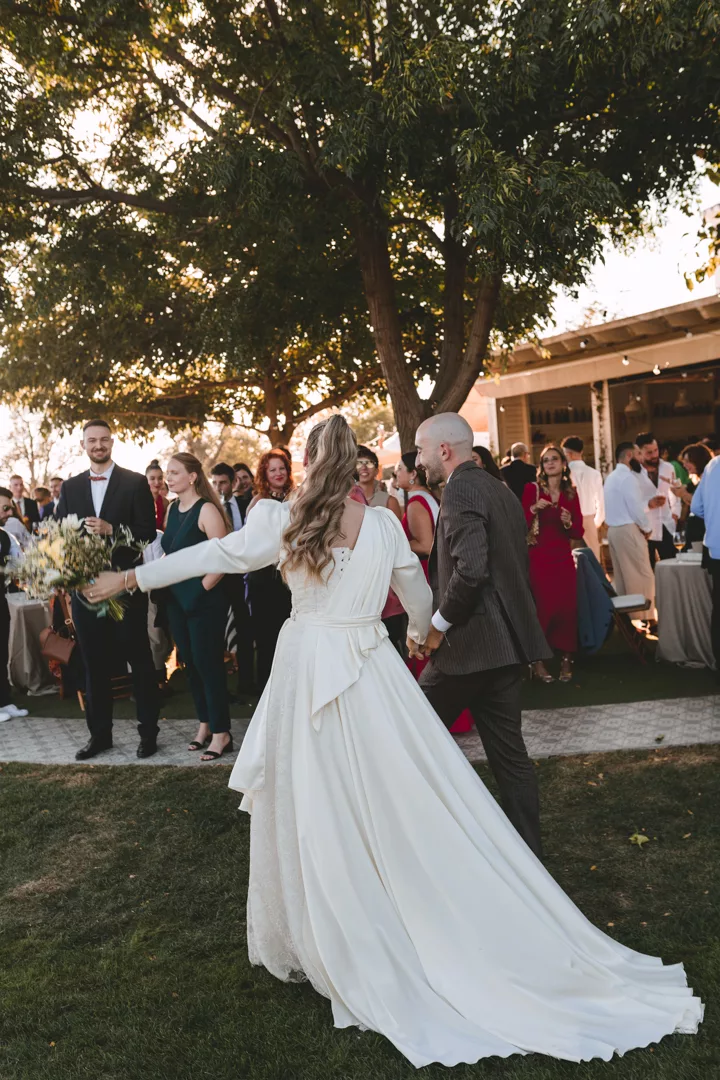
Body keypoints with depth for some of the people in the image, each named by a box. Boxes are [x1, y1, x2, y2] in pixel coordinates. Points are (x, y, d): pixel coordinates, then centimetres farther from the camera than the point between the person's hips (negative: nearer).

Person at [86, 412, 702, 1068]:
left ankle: (332, 943, 23)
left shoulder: (283, 519, -4)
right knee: (401, 803, 10)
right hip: (372, 671, 2)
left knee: (320, 814, 7)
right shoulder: (383, 523, 3)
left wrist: (133, 576, 14)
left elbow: (216, 555, 2)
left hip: (308, 670, -2)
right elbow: (417, 591, 17)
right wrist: (422, 632, 39)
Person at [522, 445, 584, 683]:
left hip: (563, 559, 3)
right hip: (538, 558, -3)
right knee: (542, 608, -9)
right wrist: (534, 509, -21)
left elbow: (578, 533, 9)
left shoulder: (571, 494, 9)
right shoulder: (532, 489, 0)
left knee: (567, 608, -2)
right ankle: (537, 661, 0)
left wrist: (569, 523, -11)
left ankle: (566, 660, 8)